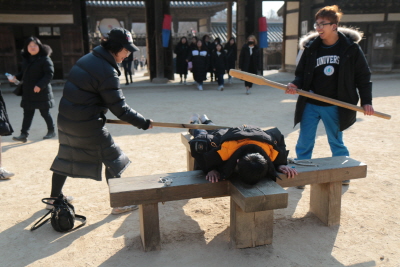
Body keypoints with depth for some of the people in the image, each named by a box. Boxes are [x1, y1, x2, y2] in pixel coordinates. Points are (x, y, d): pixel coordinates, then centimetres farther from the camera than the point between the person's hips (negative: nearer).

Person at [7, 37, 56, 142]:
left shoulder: (45, 59, -10)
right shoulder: (26, 59, 12)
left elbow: (49, 74, -17)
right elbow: (24, 73, 19)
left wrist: (40, 85, -24)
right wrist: (15, 77, 0)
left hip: (41, 92, -6)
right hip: (28, 92, 6)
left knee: (45, 113, 5)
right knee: (27, 113, 5)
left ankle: (51, 131, 22)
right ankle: (24, 134, 5)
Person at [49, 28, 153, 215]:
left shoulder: (88, 58, 6)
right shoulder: (107, 72, -21)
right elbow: (120, 109, -18)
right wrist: (143, 123, -9)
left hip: (65, 117, 9)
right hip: (86, 124, -9)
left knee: (66, 156, 23)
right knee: (112, 159, 4)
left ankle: (54, 198, 40)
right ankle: (119, 204, 15)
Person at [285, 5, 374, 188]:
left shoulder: (351, 48, -5)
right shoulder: (311, 47, -1)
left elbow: (363, 76, 1)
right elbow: (301, 73, 5)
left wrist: (366, 101, -5)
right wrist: (295, 85, -17)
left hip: (335, 106, -1)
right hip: (310, 105, 2)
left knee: (336, 142, 14)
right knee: (304, 143, 3)